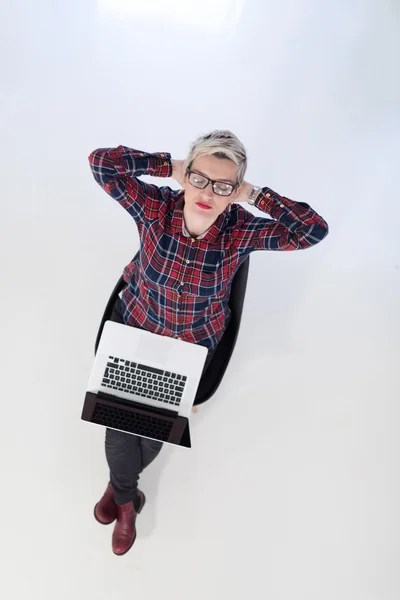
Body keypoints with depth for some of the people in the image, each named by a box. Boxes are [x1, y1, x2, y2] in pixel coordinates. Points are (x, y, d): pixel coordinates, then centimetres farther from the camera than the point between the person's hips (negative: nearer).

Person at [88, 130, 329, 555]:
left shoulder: (241, 230, -22)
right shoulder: (156, 206, -21)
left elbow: (314, 229, -29)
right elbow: (101, 162, -26)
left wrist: (255, 195, -28)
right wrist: (169, 166, -25)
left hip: (193, 344, 0)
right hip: (135, 328, 1)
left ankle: (119, 486, 42)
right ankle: (126, 498, 34)